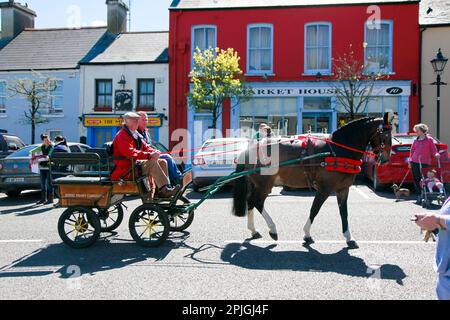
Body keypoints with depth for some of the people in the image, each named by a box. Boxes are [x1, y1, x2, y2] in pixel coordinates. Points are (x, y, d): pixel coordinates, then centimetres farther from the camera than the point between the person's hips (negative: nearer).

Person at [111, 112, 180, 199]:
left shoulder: (136, 134, 19)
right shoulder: (122, 135, -12)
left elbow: (145, 147, 18)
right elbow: (130, 153, -25)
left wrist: (154, 152, -7)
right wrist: (149, 155, -30)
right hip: (125, 170, -10)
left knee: (162, 162, -3)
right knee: (152, 163, -30)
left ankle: (167, 187, -10)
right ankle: (164, 190, -34)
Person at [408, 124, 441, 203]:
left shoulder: (429, 139, 2)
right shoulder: (416, 141, 13)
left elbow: (434, 150, 2)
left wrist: (436, 154, -18)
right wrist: (410, 161, 10)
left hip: (425, 163, -4)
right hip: (415, 162, 4)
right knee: (416, 180, 2)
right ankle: (419, 197, 8)